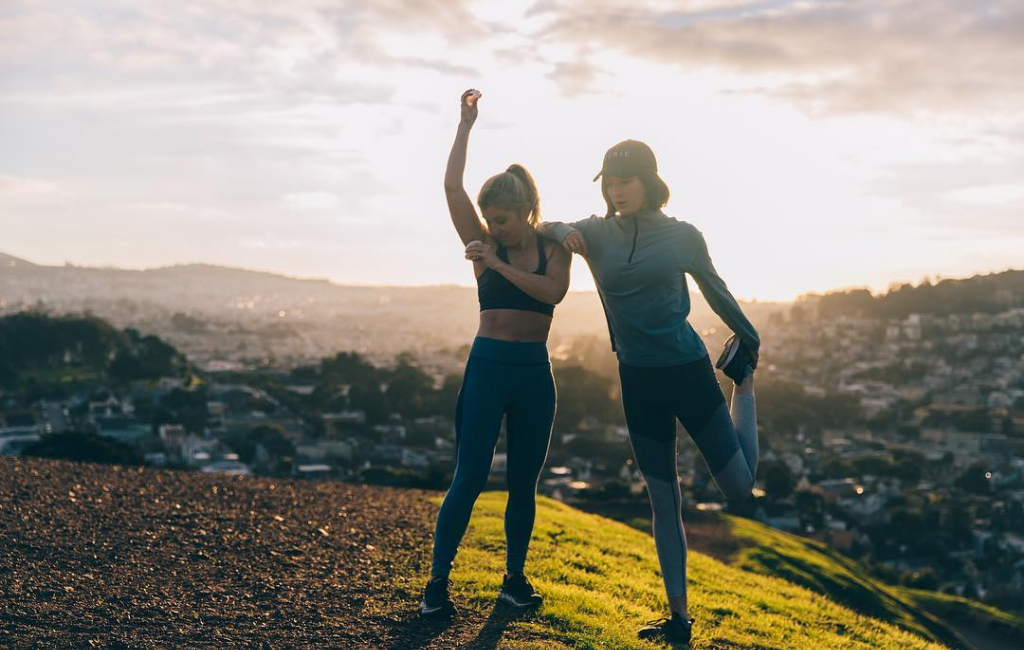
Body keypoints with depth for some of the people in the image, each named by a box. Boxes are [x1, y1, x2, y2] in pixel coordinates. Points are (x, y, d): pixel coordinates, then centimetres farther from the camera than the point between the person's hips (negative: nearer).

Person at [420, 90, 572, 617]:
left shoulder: (554, 248, 5)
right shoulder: (485, 244, 3)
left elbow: (553, 292, -16)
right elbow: (452, 186, -8)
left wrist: (497, 265, -22)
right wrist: (466, 124, -7)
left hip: (534, 373, 2)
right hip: (488, 366, -2)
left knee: (523, 483, 8)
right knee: (469, 478, -7)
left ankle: (515, 580, 18)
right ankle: (438, 582, -2)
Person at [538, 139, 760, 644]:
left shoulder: (683, 236, -4)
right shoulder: (597, 233, 0)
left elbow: (718, 294, 9)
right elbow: (548, 228, 15)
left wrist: (751, 341, 21)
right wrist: (563, 233, -9)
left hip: (689, 371, -2)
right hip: (638, 381, 2)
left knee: (739, 486, 4)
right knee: (662, 503, 8)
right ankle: (678, 617, 19)